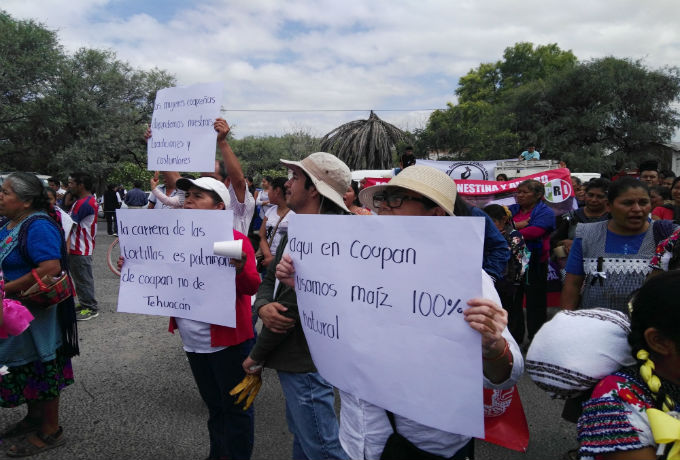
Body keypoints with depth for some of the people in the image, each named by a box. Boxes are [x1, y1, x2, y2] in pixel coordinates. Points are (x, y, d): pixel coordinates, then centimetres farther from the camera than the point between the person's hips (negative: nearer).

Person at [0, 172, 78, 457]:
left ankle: (50, 432, 20)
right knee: (24, 366, 20)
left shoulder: (38, 227, -22)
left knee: (40, 367, 4)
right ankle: (34, 418, 39)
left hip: (35, 314, -9)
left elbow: (51, 268, -33)